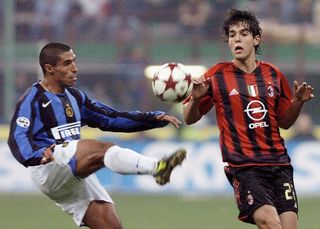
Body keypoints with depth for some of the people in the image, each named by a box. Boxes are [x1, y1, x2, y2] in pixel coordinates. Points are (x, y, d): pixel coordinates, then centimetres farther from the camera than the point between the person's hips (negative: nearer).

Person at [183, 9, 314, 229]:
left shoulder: (273, 74, 12)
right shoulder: (217, 75, 3)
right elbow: (189, 119, 8)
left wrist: (298, 101, 3)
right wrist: (195, 99, -13)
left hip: (278, 163, 4)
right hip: (243, 166, -4)